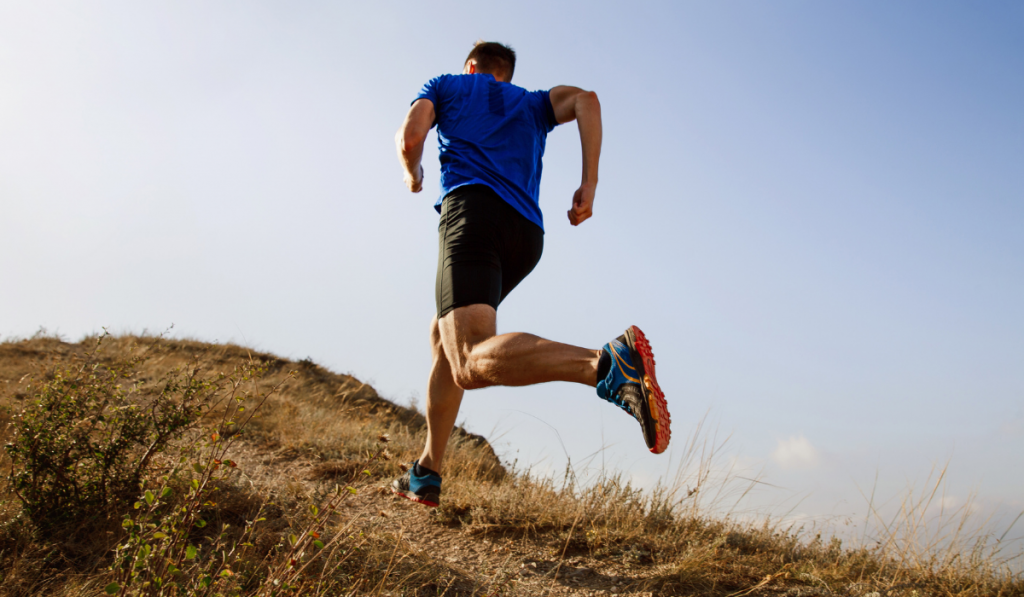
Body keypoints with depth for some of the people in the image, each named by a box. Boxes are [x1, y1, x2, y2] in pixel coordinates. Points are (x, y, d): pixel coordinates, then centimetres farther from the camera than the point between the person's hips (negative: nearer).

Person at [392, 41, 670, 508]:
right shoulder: (533, 103, 31)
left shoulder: (445, 85, 24)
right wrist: (589, 183, 5)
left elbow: (410, 138, 6)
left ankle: (608, 365, -50)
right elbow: (585, 99, 11)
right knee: (444, 338, 23)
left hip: (471, 210, -6)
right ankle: (426, 474, 23)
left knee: (472, 362, -26)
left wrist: (413, 176, 29)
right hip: (527, 233, 6)